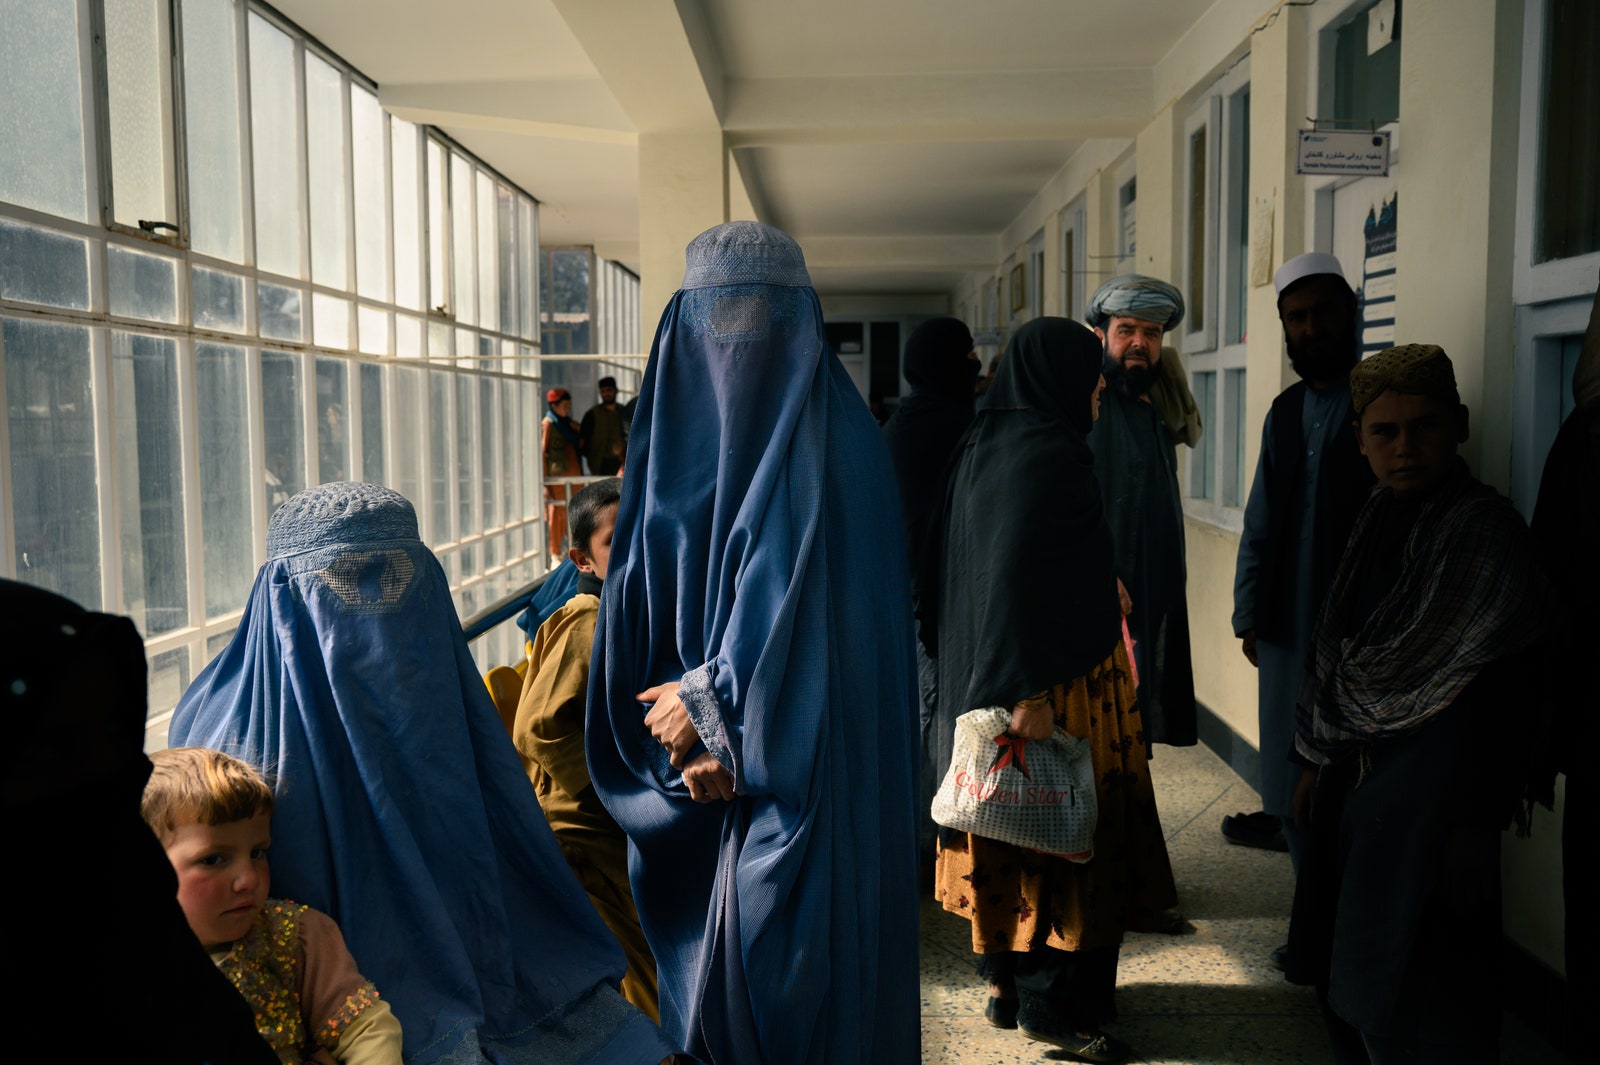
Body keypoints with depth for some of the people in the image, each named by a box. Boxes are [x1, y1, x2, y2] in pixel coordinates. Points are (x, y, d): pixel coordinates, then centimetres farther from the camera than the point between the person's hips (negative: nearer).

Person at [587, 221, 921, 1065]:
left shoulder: (834, 435, -4)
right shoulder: (673, 435, 8)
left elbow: (813, 593, -13)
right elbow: (641, 605, 2)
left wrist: (712, 702, -12)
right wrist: (689, 738, -11)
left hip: (804, 767, -4)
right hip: (703, 758, 4)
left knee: (803, 966, 0)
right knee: (709, 963, 11)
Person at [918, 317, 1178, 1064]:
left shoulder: (983, 446, 9)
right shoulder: (1049, 455, -19)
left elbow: (942, 567, 13)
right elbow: (1020, 574, -26)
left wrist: (963, 661, 19)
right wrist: (1030, 688, -26)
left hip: (985, 680, 9)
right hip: (1062, 679, -9)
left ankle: (1005, 981, 29)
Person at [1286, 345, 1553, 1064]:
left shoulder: (1483, 527, -16)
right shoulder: (1377, 522, 7)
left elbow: (1497, 696, -16)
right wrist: (1317, 764, 15)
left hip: (1431, 792, -7)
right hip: (1356, 775, 7)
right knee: (1347, 970, 17)